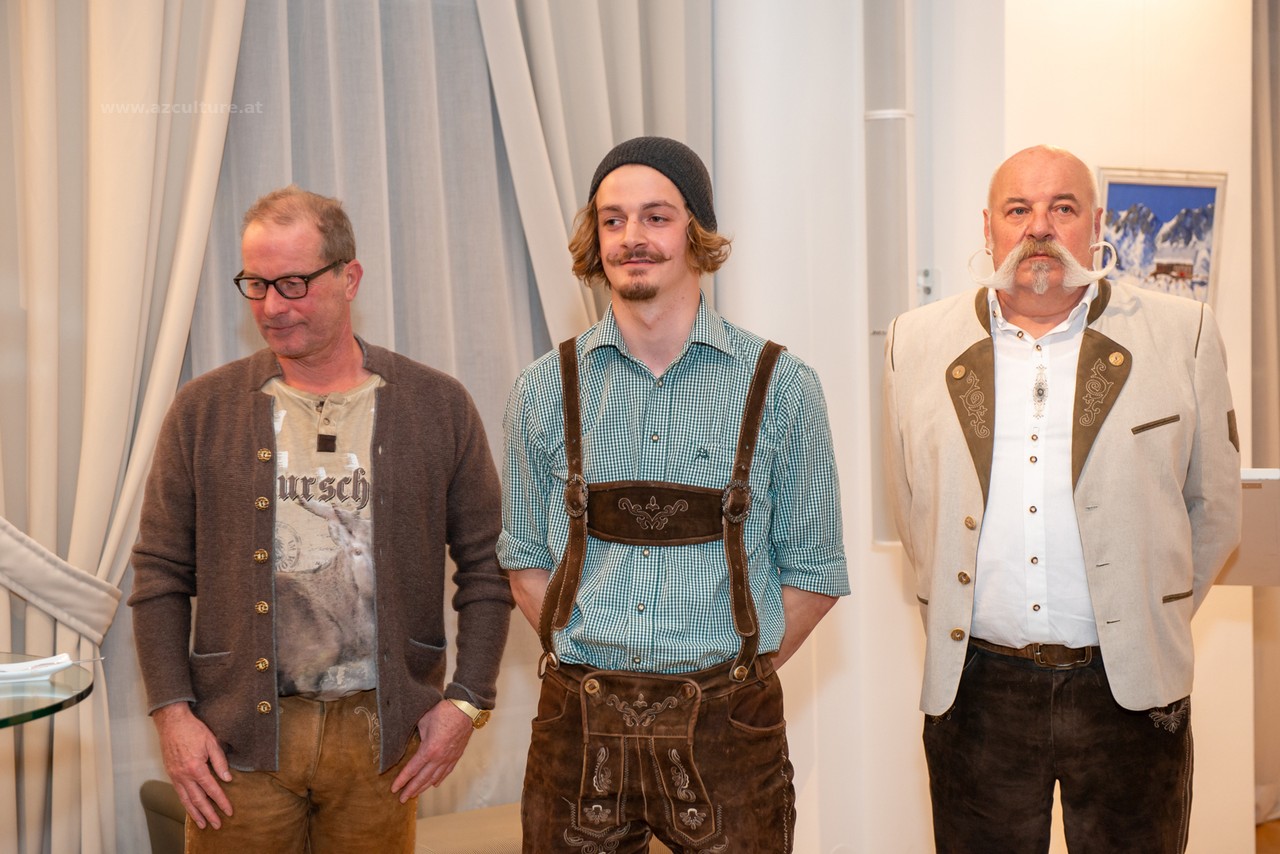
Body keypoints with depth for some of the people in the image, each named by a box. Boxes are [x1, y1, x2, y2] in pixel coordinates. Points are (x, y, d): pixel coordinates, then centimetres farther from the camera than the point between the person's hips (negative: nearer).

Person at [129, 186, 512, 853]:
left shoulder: (437, 406, 0)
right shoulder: (204, 410, 2)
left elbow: (486, 564, 3)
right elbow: (160, 573, 4)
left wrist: (467, 699, -2)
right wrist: (172, 711, -3)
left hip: (382, 732, 0)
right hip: (239, 737, 0)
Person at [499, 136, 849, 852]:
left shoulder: (780, 388, -2)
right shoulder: (545, 390, 3)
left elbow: (814, 570, 2)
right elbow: (526, 558, 9)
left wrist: (734, 681, -3)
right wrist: (593, 668, 0)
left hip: (725, 733, -1)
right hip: (580, 730, 2)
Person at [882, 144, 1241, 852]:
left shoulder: (1182, 334, 1)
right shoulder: (919, 343, 4)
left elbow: (1215, 508, 8)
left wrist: (1153, 624, 10)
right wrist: (958, 623, 11)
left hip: (1130, 693, 0)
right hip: (975, 688, 1)